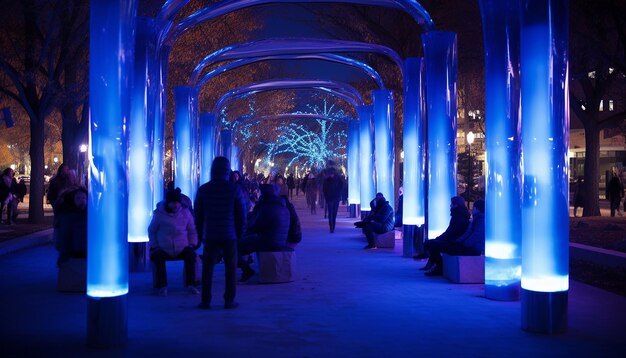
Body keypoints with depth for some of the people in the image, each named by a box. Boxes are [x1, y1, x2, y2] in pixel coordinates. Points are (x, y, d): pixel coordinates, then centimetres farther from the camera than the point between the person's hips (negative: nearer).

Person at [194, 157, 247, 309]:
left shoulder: (203, 189, 0)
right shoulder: (235, 189, -5)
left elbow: (198, 215, 4)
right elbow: (241, 215, -2)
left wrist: (200, 235, 13)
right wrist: (239, 234, 9)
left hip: (210, 236, 2)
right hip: (230, 236, -1)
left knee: (207, 269, 8)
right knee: (230, 269, 6)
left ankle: (205, 301, 10)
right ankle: (229, 301, 8)